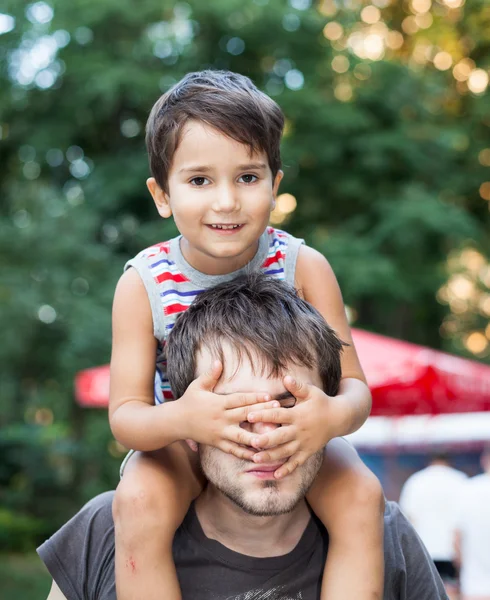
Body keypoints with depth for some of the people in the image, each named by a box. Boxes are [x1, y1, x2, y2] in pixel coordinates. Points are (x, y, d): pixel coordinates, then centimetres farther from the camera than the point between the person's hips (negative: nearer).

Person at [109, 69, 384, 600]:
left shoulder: (304, 267, -17)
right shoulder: (144, 284, -18)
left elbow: (354, 386, -17)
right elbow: (125, 416, -19)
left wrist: (334, 416, -43)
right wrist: (179, 419, -44)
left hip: (291, 438, 1)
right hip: (179, 443, -1)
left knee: (362, 494, -23)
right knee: (137, 501, -29)